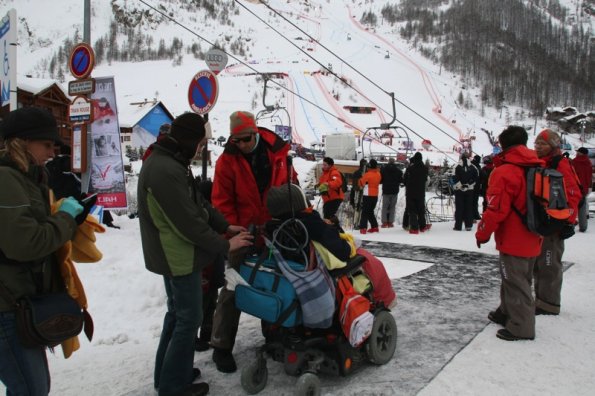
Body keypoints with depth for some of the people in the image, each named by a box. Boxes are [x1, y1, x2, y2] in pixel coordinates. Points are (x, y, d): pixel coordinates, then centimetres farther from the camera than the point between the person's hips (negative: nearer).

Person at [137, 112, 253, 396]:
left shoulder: (165, 162, 7)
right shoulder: (166, 171, -27)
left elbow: (197, 202, 11)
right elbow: (188, 223, -25)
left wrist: (225, 226, 8)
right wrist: (224, 246, -14)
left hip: (174, 255, 11)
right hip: (180, 258, -11)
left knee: (177, 313, 22)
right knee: (189, 319, 4)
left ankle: (167, 373, 37)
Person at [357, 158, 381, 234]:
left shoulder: (367, 174, -15)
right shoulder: (378, 174, 5)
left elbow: (361, 183, -7)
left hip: (368, 196, -6)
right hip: (375, 196, 6)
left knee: (365, 212, -3)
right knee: (370, 212, 19)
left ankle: (363, 228, -12)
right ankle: (374, 227, 19)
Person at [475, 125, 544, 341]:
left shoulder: (504, 172, -20)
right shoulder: (538, 169, 6)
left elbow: (496, 210, -21)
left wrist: (482, 233, -8)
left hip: (513, 240, -9)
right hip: (532, 240, 9)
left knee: (515, 282, 1)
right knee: (519, 279, 20)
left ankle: (521, 327, 9)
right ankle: (507, 313, 36)